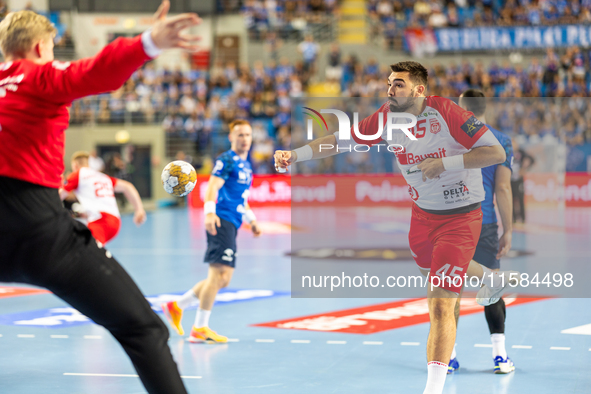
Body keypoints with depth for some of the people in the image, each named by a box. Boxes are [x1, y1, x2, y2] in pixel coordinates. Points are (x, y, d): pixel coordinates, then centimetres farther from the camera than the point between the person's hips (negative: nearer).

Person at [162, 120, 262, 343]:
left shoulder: (246, 166, 23)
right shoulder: (226, 161, -5)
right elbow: (213, 186, -19)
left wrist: (251, 220, 30)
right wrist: (209, 212, -34)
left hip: (232, 225, 10)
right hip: (221, 222, -10)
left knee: (222, 279, 11)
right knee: (219, 274, -15)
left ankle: (176, 306, 20)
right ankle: (199, 329, -12)